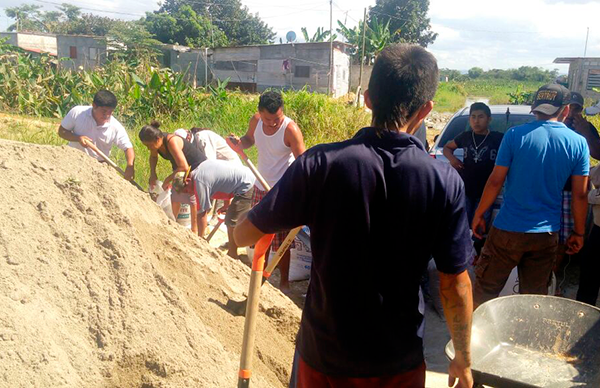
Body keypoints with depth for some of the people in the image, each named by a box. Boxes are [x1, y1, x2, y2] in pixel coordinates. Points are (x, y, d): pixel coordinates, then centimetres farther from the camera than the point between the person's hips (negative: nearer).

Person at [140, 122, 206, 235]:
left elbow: (184, 167, -39)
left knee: (194, 202, -8)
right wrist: (153, 173, -3)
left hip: (197, 167, -9)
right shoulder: (157, 141, -12)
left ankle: (195, 233, 1)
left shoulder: (171, 142, -36)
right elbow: (153, 157, 12)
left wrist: (168, 179, -28)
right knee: (175, 199, 14)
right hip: (181, 170, 9)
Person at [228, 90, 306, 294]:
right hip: (261, 187, 6)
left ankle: (284, 282, 20)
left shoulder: (290, 129, -23)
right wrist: (239, 142, -10)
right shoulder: (255, 121, -7)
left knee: (281, 240, 2)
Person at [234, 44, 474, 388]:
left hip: (325, 354, 0)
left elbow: (244, 235, -11)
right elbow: (456, 284, -10)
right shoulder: (446, 182, -15)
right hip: (401, 360, 1)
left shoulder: (320, 164, -19)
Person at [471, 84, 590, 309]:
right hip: (546, 234, 3)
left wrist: (479, 214, 4)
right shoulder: (579, 144, -2)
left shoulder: (515, 135, -9)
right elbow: (580, 195, 0)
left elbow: (495, 182, -8)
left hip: (508, 230, -2)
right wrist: (578, 233, 12)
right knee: (535, 296, 16)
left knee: (485, 290, 11)